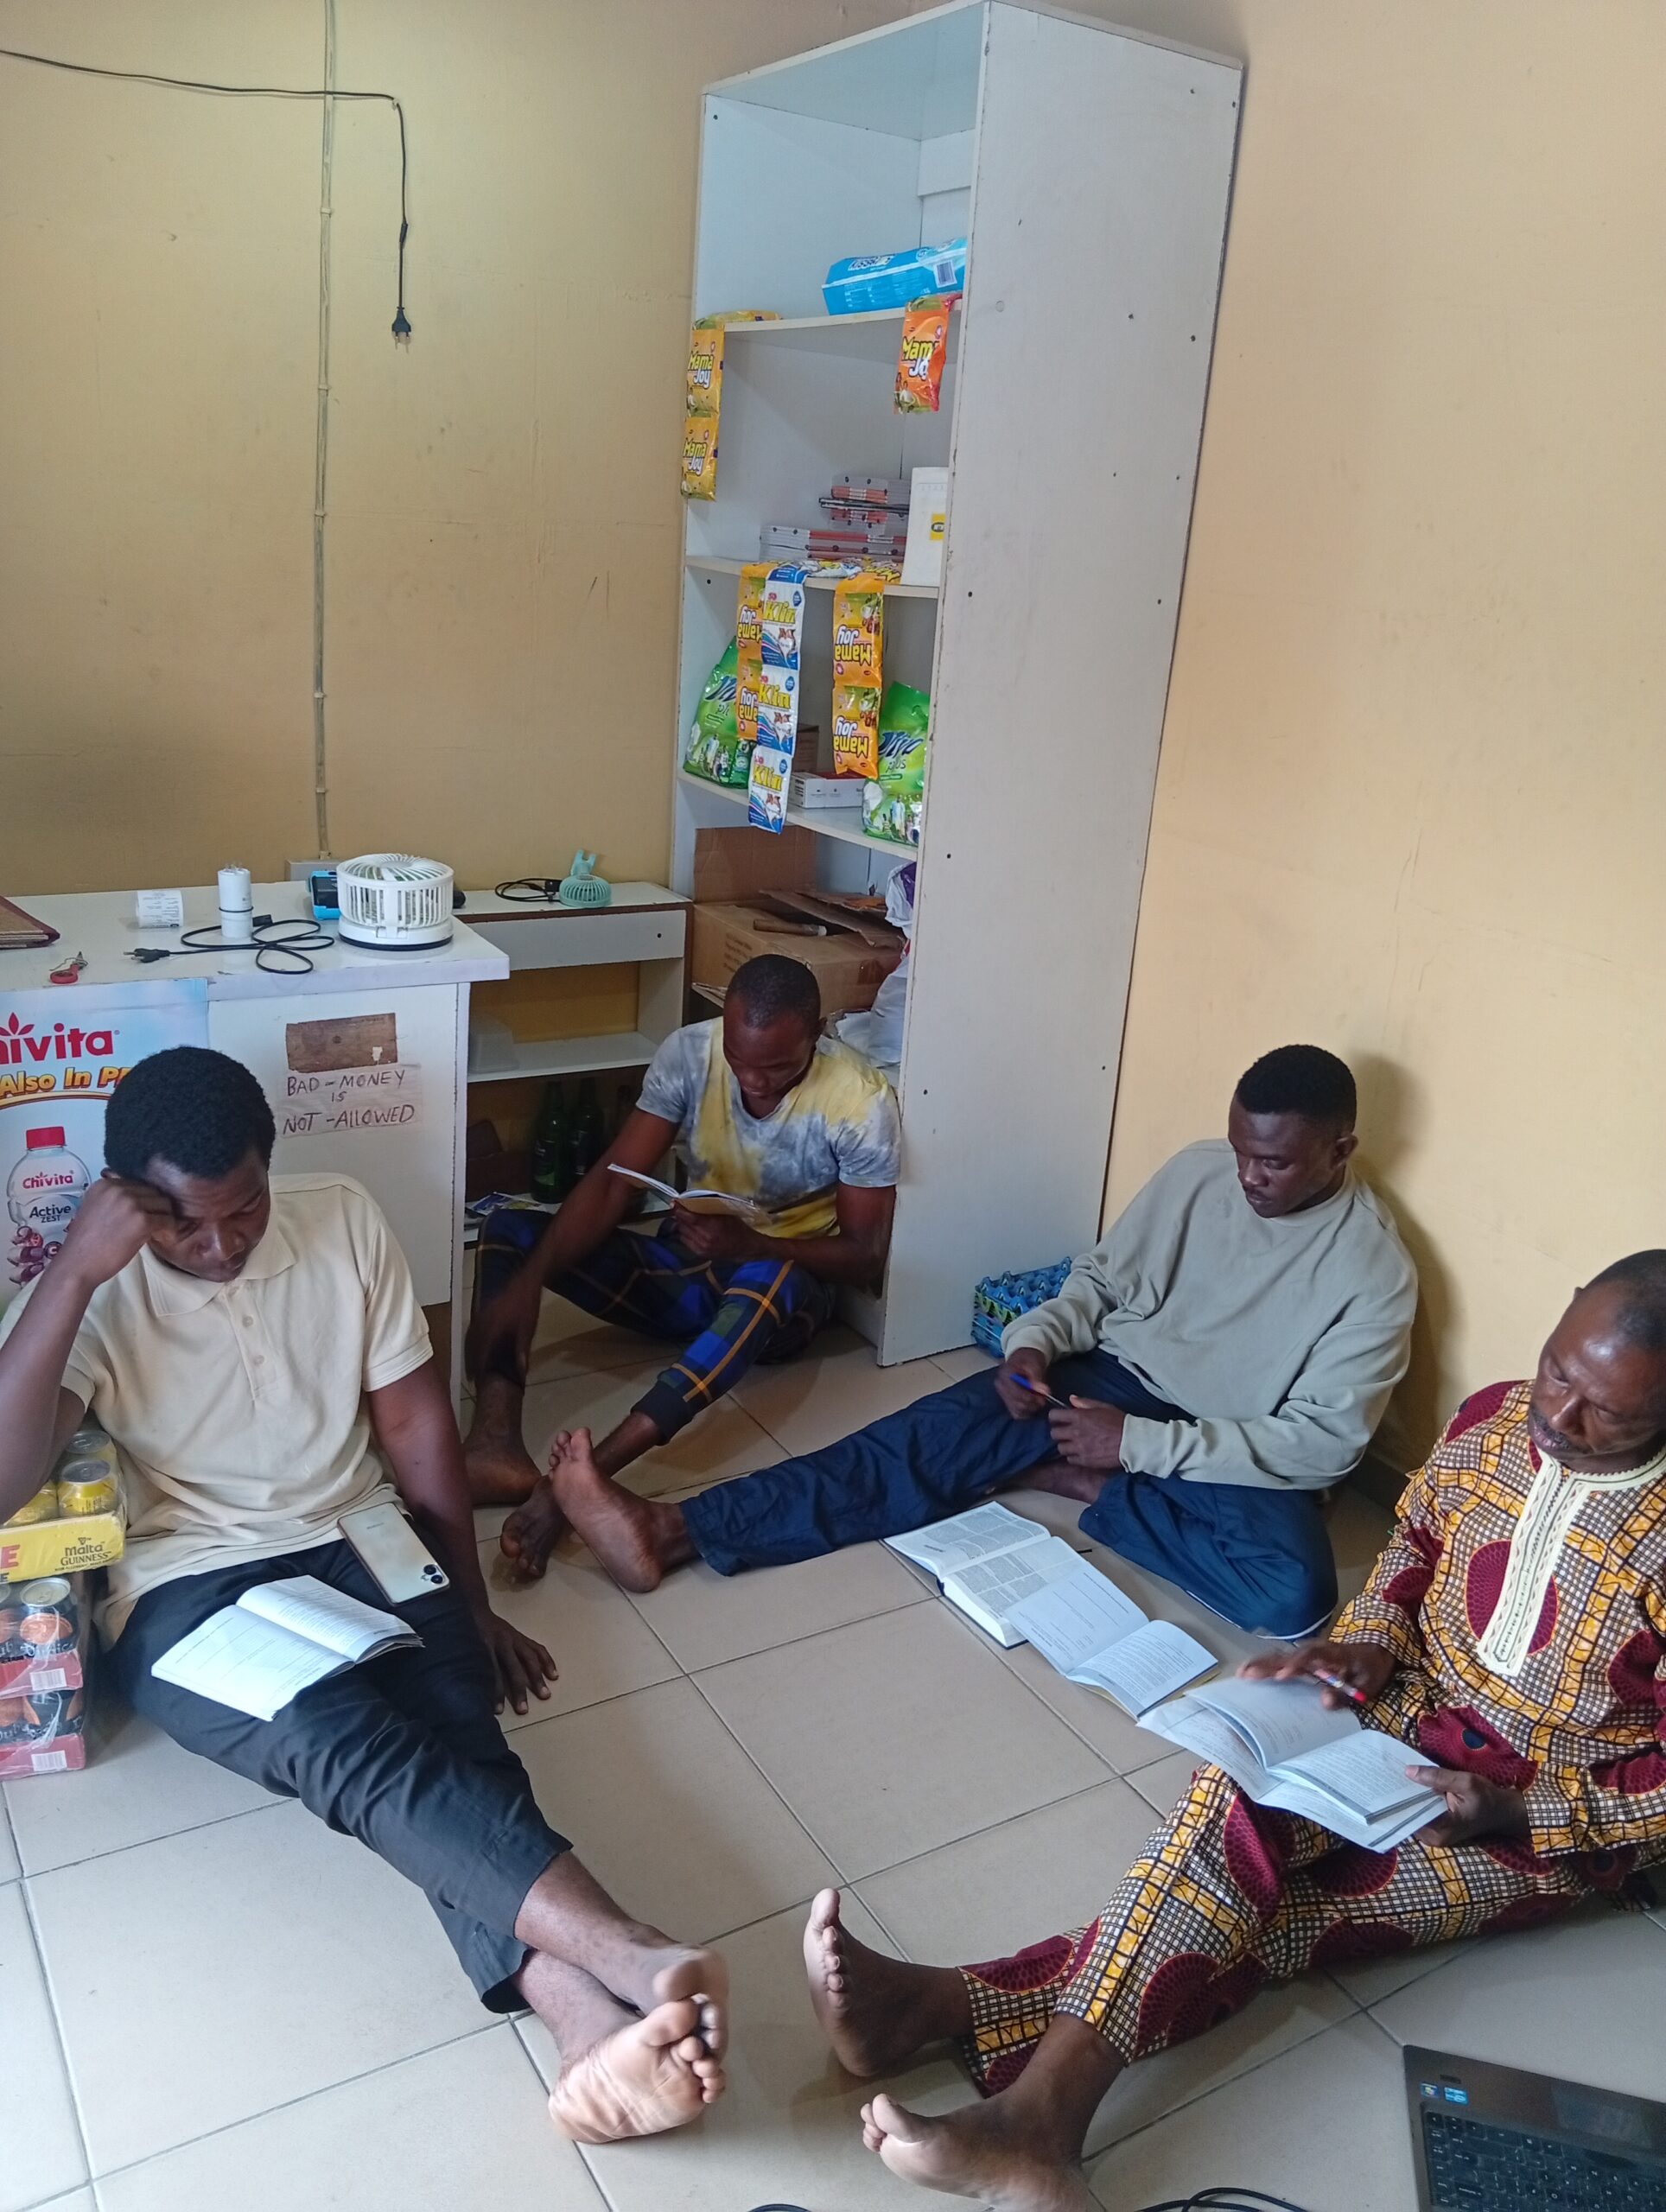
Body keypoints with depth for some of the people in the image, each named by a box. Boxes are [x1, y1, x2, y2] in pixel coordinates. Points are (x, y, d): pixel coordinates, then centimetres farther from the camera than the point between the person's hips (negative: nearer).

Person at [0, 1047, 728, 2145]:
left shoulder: (342, 1218, -2)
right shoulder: (93, 1293, -8)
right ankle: (631, 1959, -47)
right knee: (351, 1746, -32)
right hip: (191, 1590, -3)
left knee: (453, 1734, -27)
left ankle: (586, 2013, -44)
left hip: (362, 1544, 3)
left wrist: (473, 1605, 6)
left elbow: (416, 1420, 4)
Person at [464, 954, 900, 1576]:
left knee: (766, 1282, -42)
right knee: (511, 1228, -15)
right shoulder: (689, 1052, -10)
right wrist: (528, 1278, -30)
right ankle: (496, 1443, -38)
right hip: (686, 1269, 4)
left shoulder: (859, 1100, -19)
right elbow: (612, 1182, -14)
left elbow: (866, 1257, -15)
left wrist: (749, 1244, -32)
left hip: (786, 1284, -4)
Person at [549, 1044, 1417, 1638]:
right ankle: (671, 1531, -32)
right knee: (936, 1438, -21)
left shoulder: (1375, 1270, -14)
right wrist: (1036, 1342, -14)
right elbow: (1101, 1279, 9)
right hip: (1116, 1381, 3)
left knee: (1295, 1594, -34)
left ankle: (1076, 1482, -17)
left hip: (1240, 1459, -3)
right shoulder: (1195, 1174, 0)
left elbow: (1325, 1442, -17)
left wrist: (1137, 1444, -23)